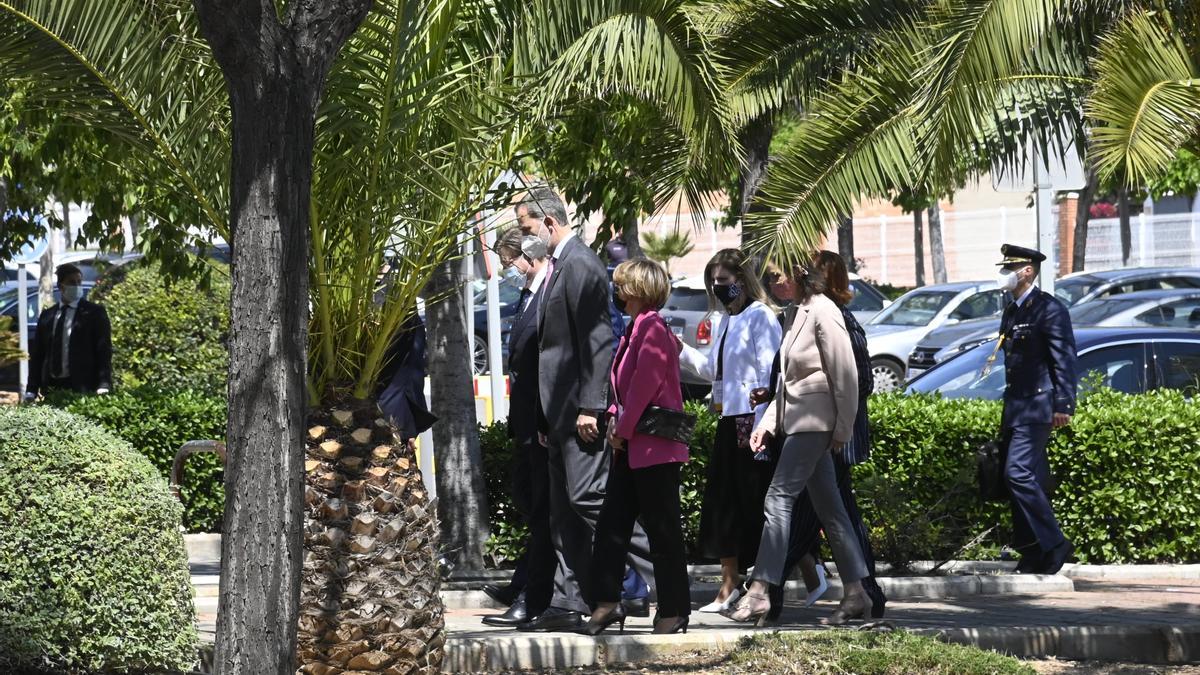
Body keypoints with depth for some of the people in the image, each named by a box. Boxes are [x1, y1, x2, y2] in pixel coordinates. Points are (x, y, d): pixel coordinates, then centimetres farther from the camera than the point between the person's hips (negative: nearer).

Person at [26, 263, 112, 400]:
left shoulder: (95, 312, 4)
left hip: (82, 388, -4)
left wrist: (104, 385, -15)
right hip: (50, 387, 4)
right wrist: (31, 390, 6)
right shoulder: (47, 316, 15)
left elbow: (104, 351, -3)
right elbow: (37, 354, 15)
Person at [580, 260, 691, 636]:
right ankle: (606, 601, 9)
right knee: (611, 524, 6)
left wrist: (624, 427, -13)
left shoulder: (652, 326, -14)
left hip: (654, 447, -10)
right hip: (630, 448, 10)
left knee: (662, 530, -2)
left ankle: (675, 610, 5)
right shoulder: (635, 327, 17)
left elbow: (646, 381, -19)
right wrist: (615, 419, 4)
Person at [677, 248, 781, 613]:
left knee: (755, 505, -5)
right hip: (729, 422, 9)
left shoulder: (760, 317, -10)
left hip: (751, 422, -9)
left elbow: (769, 374, -16)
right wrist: (680, 349, 10)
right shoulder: (728, 322, 17)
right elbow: (713, 370, 23)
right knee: (722, 505, 10)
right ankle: (730, 586, 18)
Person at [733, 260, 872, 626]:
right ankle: (855, 593, 11)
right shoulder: (798, 313, 15)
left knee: (779, 498, -11)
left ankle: (759, 592, -12)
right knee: (829, 510, 9)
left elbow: (845, 374, -15)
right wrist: (768, 423, 14)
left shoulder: (823, 313, -13)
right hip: (800, 421, 10)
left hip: (815, 422, -10)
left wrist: (842, 429, -15)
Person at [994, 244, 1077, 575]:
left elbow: (1064, 360, -14)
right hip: (1015, 408, 9)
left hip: (1037, 407, -9)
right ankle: (1033, 552, 10)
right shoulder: (1011, 312, 18)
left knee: (1019, 473, -17)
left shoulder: (1050, 309, -9)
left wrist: (1064, 405, -20)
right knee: (1030, 480, 8)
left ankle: (1053, 543, -12)